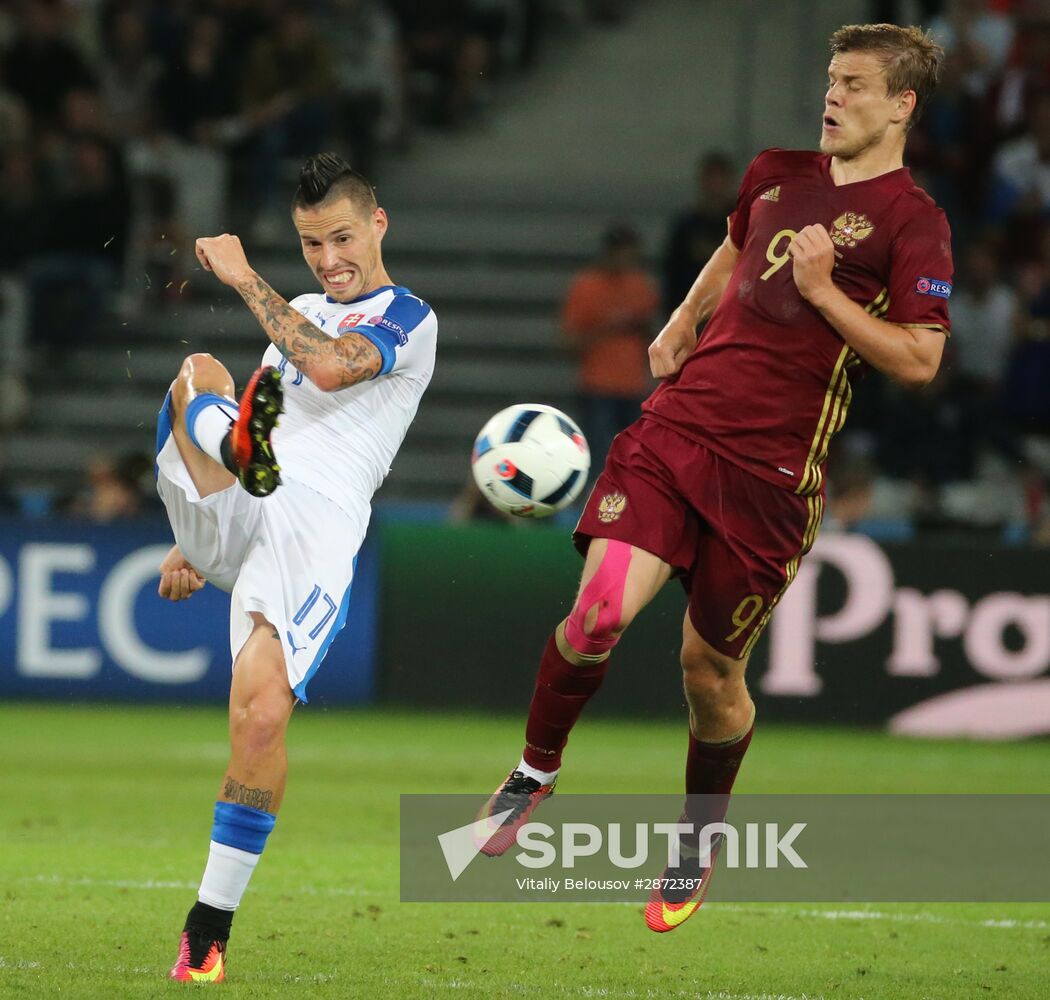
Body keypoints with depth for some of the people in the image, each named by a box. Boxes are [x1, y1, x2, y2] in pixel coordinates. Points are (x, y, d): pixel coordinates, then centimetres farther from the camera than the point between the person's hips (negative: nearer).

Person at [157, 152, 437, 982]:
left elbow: (330, 368, -15)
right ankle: (239, 449, -58)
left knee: (262, 716, -20)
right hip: (230, 513, 6)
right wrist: (192, 542, 27)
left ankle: (210, 930, -7)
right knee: (198, 371, -21)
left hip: (314, 528, -6)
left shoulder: (406, 318, 6)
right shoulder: (300, 315, 28)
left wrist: (245, 280, -10)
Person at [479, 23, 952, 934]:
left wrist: (822, 290, -16)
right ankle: (537, 771, 10)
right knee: (600, 612, -15)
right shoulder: (777, 174, 13)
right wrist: (684, 321, 25)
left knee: (711, 667, 5)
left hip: (771, 467, -4)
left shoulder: (911, 220, -5)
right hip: (678, 424, 4)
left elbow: (918, 360, -11)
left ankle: (698, 846, 30)